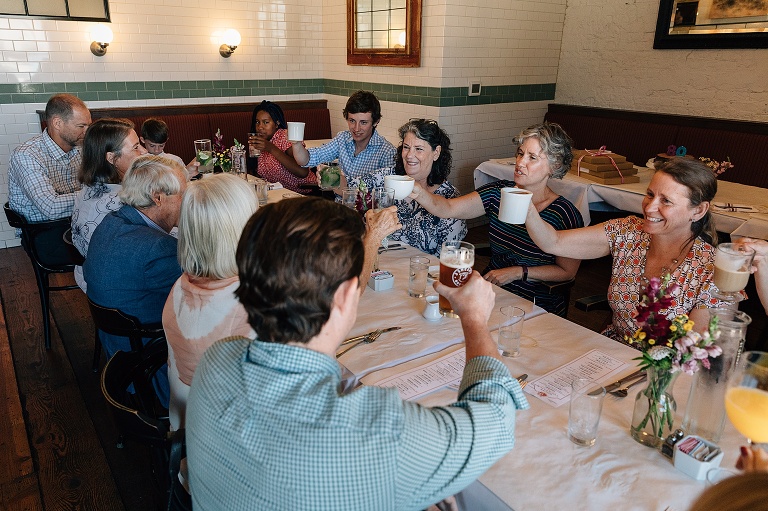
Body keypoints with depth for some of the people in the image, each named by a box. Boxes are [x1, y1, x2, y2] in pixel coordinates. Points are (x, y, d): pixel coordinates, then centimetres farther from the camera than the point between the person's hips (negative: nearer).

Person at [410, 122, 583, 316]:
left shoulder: (564, 214, -13)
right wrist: (419, 192, -27)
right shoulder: (499, 192, -1)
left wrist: (518, 272, -11)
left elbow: (567, 271, -5)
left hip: (535, 307, -5)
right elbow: (447, 209, -8)